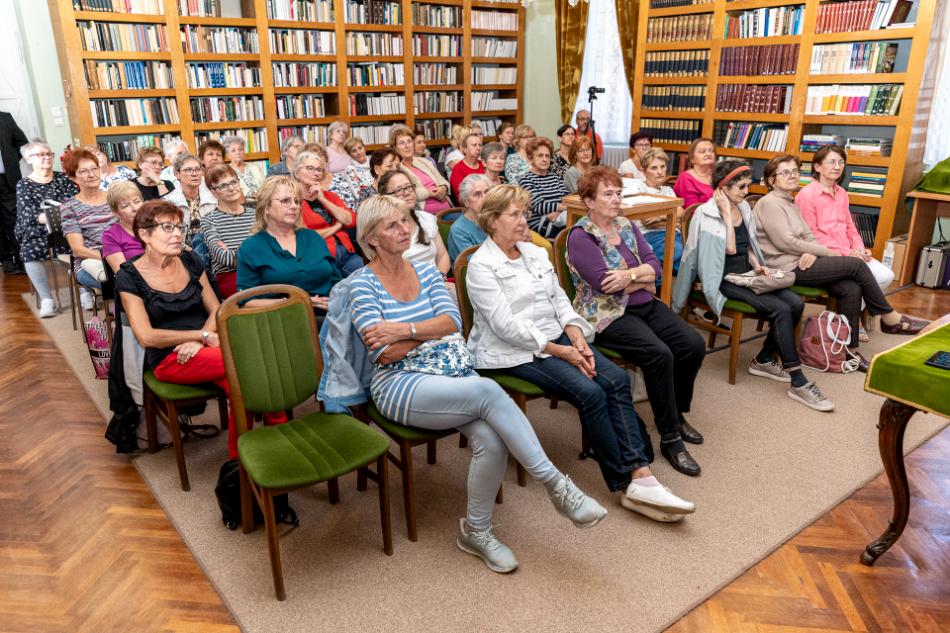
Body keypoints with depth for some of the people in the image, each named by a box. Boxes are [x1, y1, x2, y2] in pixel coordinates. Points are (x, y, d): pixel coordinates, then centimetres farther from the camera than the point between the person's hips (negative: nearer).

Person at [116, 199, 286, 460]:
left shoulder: (190, 261, 9)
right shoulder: (129, 277, -3)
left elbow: (216, 310, 9)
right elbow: (146, 336, -10)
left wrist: (198, 342, -10)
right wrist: (203, 335, -14)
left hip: (204, 349, 4)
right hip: (168, 358, -4)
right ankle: (279, 426, -13)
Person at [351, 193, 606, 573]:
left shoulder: (426, 271, 13)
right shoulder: (364, 283, -2)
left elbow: (453, 321, -2)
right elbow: (384, 354, -11)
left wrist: (405, 330, -13)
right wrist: (431, 330, -4)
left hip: (450, 376, 5)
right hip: (399, 386, -5)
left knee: (491, 438, -24)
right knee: (489, 391, -31)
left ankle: (476, 531, -1)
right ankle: (556, 484, -21)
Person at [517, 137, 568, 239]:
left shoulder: (554, 176, 20)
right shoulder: (525, 180, 0)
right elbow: (538, 206, -12)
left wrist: (557, 212, -13)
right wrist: (563, 206, -11)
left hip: (559, 220, 6)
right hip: (539, 225, -6)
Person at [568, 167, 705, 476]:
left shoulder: (626, 225, 13)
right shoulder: (580, 236, -8)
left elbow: (654, 264, 4)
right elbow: (605, 283, -18)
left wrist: (630, 275, -16)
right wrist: (644, 277, -5)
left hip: (646, 305, 7)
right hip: (609, 315, -7)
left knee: (694, 345, -10)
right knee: (659, 354, -28)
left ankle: (677, 413, 13)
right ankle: (670, 438, -14)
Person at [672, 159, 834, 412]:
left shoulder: (743, 208, 10)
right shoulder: (708, 213, -12)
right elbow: (730, 248, -19)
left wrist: (757, 265, 2)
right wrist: (726, 213, -17)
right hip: (724, 279, -8)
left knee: (796, 303, -12)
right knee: (781, 310, -24)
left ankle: (764, 360, 6)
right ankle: (798, 383, -19)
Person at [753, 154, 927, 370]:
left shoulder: (789, 203, 20)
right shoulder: (770, 203, -9)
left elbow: (808, 236, 16)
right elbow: (786, 242, -17)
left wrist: (814, 252, -7)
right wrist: (825, 252, -8)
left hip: (802, 262, 9)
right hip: (788, 268, -8)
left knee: (850, 288, -13)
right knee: (856, 265, -13)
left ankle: (849, 349, -4)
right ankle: (890, 319, 3)